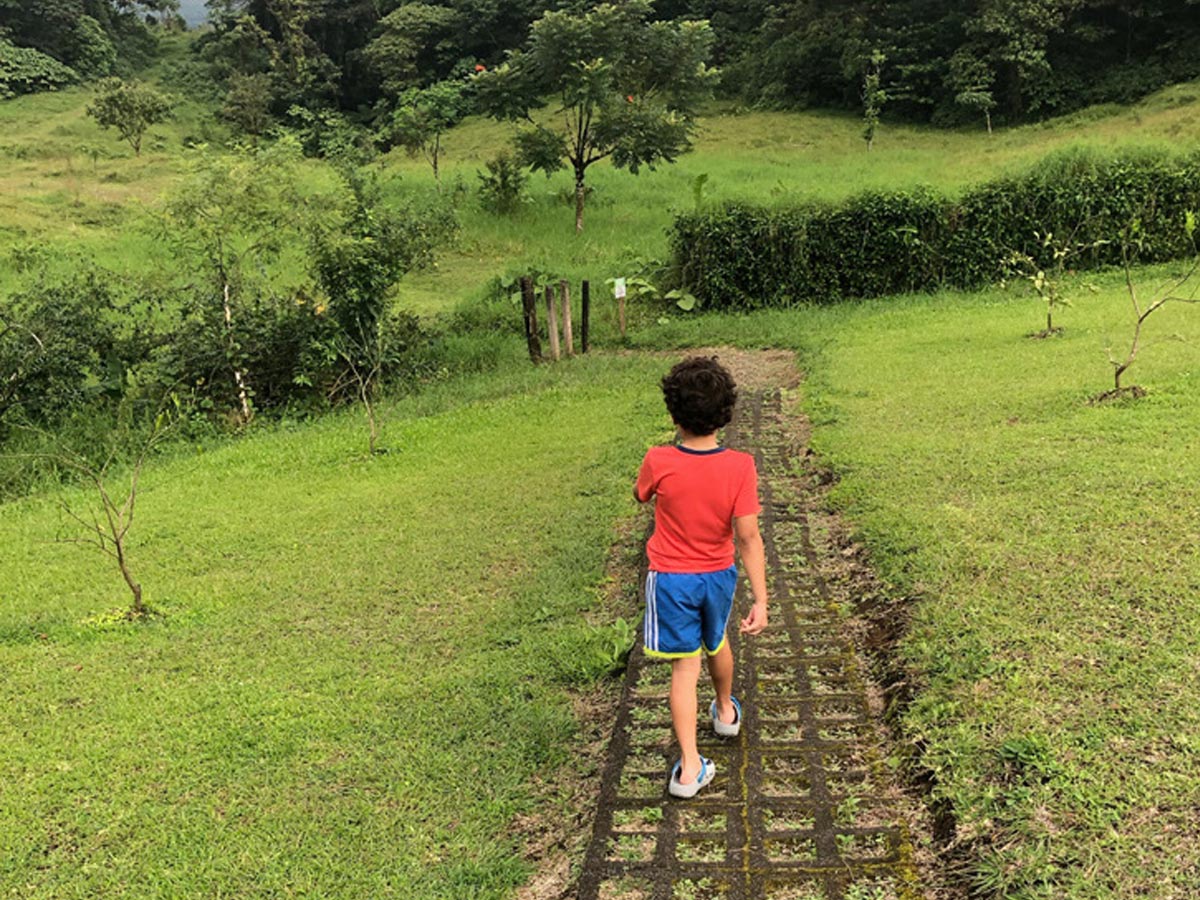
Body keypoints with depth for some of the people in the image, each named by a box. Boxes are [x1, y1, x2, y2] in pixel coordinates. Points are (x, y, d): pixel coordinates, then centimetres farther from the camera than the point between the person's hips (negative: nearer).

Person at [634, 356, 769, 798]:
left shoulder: (659, 462, -19)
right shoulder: (740, 466, -19)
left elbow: (641, 495, 4)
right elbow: (748, 535, -19)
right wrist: (761, 599, -16)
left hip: (671, 579, -2)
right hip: (719, 575, 2)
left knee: (684, 667, 3)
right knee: (716, 644, 28)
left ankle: (689, 767, -1)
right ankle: (726, 711, 53)